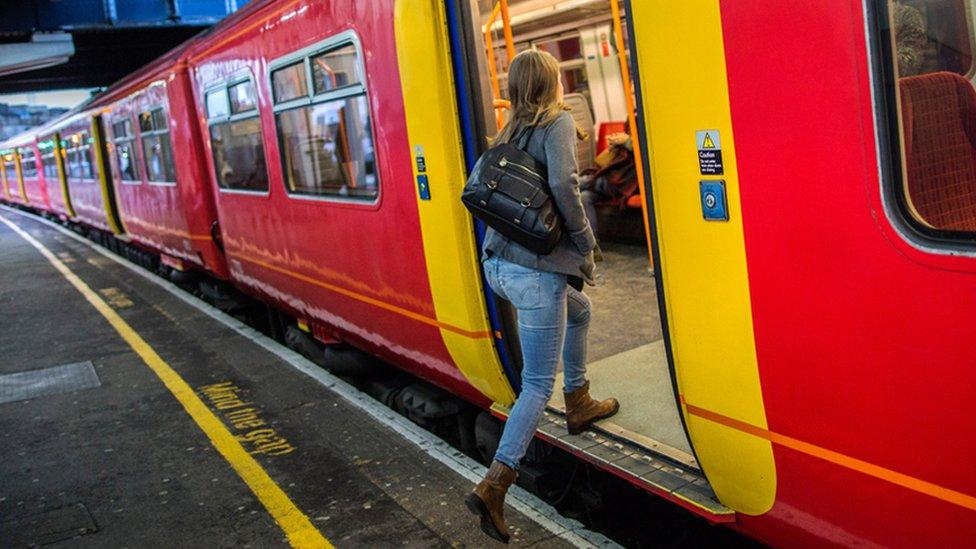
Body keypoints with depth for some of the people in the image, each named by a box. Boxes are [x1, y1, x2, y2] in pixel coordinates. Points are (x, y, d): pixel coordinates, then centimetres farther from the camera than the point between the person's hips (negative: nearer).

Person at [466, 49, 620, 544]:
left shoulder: (512, 131, 16)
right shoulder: (558, 121, -5)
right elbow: (563, 185, -21)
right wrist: (585, 243, -8)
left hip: (498, 263, 8)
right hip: (536, 270, -8)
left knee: (578, 310, 33)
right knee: (538, 383, -1)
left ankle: (579, 404, 46)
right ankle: (494, 484, -10)